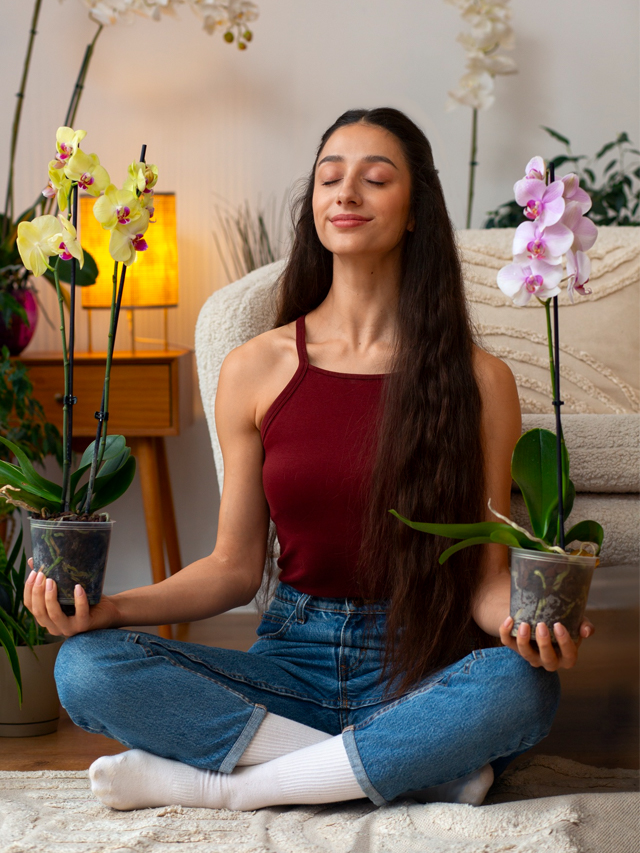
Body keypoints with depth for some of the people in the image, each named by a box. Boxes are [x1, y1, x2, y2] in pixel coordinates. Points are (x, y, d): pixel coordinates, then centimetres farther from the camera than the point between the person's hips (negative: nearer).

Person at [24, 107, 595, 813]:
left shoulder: (478, 380, -1)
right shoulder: (255, 369, 4)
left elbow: (485, 575, -1)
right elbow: (235, 566, 7)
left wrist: (526, 622, -24)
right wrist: (108, 607, -8)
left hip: (417, 672, -1)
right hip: (294, 659, 2)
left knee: (522, 685, -35)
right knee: (84, 666, -22)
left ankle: (218, 785, -20)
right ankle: (423, 766, -20)